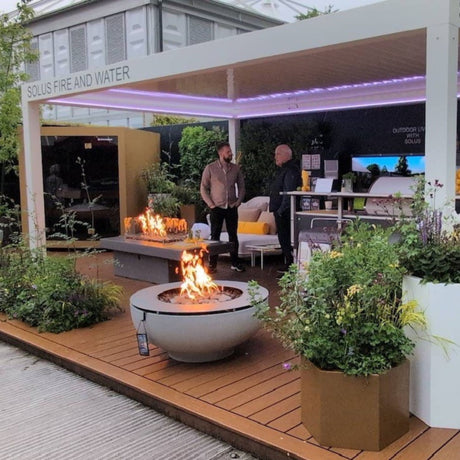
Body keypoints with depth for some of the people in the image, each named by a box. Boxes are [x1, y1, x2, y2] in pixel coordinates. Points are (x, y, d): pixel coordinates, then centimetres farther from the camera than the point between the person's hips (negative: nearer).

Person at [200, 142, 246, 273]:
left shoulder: (236, 168, 5)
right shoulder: (210, 168, -3)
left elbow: (241, 187, 12)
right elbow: (203, 188, -2)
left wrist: (238, 202, 0)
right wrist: (211, 204, -8)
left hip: (232, 208, 3)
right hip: (217, 208, -2)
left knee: (233, 235, 7)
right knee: (215, 236, 1)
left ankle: (235, 263, 17)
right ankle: (212, 264, 8)